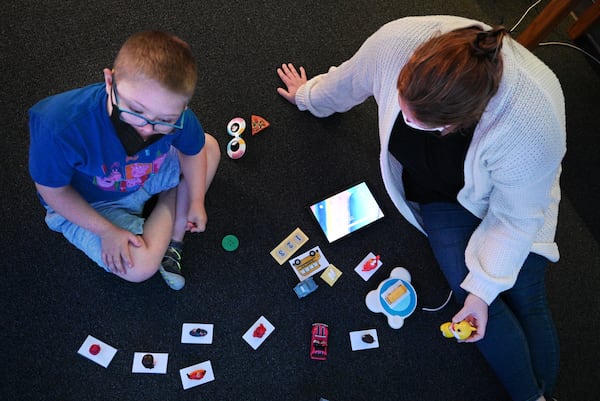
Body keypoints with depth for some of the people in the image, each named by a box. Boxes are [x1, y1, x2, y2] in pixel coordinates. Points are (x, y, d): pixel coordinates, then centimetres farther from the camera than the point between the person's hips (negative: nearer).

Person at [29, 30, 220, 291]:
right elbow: (53, 190, -23)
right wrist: (107, 231, -22)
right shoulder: (61, 125, -42)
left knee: (210, 146, -4)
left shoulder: (174, 116, -30)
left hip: (146, 176, 4)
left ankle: (175, 236, 1)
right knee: (140, 267, -22)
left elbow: (193, 150, -4)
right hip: (87, 205, -4)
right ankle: (170, 201, 8)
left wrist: (196, 201, -6)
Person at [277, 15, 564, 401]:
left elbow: (515, 218, -23)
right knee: (477, 295, -13)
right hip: (441, 195, 2)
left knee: (526, 300, -6)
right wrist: (308, 95, 11)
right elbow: (349, 81, -8)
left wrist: (483, 289, -22)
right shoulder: (398, 41, -33)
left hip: (504, 193, -1)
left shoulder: (532, 125, -40)